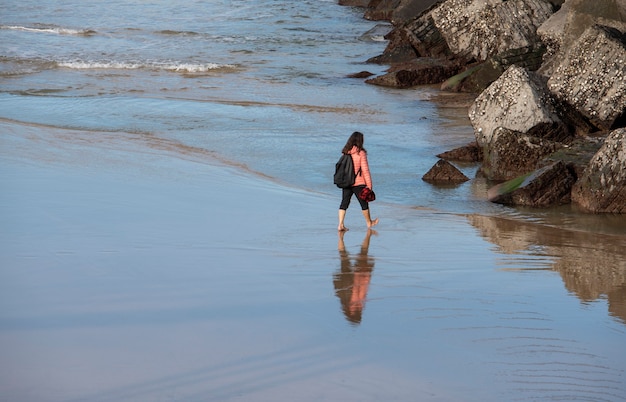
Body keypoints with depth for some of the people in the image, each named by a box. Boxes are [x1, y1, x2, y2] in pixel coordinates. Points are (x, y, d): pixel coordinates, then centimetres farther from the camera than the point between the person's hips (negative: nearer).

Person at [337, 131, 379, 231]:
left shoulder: (345, 152, 0)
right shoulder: (361, 153, -14)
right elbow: (365, 170, -12)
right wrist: (369, 184, -7)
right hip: (358, 183, -4)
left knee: (344, 203, 6)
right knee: (364, 203, 15)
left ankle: (340, 225, -4)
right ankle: (369, 222, 32)